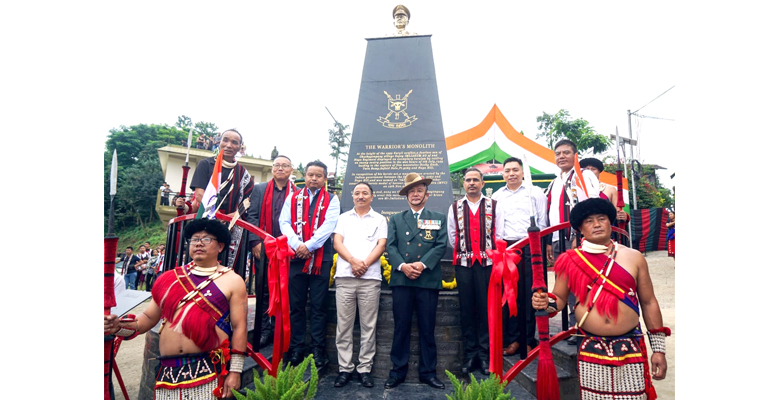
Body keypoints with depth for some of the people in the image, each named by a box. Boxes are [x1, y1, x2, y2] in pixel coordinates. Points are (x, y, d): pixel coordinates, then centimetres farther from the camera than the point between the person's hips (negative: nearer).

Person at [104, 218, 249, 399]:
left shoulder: (232, 281, 0)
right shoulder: (171, 278, 12)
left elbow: (239, 327, -3)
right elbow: (149, 317, 15)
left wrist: (235, 371, -7)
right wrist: (120, 326, -3)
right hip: (168, 372, 4)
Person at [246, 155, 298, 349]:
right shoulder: (259, 189, 11)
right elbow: (252, 216, 5)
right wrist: (255, 242, -6)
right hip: (264, 247, 1)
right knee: (263, 289, 5)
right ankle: (265, 331, 16)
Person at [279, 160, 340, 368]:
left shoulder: (331, 200, 5)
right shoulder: (293, 197, 12)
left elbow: (328, 225, -7)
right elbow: (284, 222, 2)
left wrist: (309, 246, -15)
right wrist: (297, 245, -13)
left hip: (321, 258, -2)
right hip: (296, 257, 2)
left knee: (319, 306, 3)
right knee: (296, 305, 7)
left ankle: (318, 349, 11)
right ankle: (296, 348, 18)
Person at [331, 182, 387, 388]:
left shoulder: (379, 219, 12)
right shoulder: (343, 218, 15)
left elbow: (381, 245, 1)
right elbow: (337, 243, 4)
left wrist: (365, 264, -12)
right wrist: (353, 261, -12)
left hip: (370, 278, -1)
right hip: (344, 277, 1)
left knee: (368, 326, 3)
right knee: (343, 325, 3)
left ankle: (365, 369, 12)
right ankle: (345, 368, 13)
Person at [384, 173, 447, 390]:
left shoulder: (439, 218, 12)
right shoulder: (396, 219, 15)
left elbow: (441, 246, 0)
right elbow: (390, 246, 4)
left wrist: (422, 264, -13)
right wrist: (402, 266, -13)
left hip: (428, 280, -1)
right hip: (401, 279, 1)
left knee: (427, 329, 6)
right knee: (400, 327, 4)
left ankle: (428, 372, 17)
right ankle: (398, 371, 14)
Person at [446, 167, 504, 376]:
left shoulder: (494, 206, 8)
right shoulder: (455, 207, 11)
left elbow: (499, 234, 6)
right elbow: (452, 236, 13)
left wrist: (492, 254, 3)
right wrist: (462, 253, 10)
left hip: (487, 263, -1)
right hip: (463, 263, 1)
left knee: (486, 308, 1)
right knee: (467, 309, 5)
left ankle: (485, 354, 11)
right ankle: (470, 354, 14)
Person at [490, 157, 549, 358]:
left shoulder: (535, 192, 9)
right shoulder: (496, 196, 16)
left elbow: (543, 222, 5)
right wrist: (498, 240, -1)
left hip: (530, 248, -2)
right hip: (505, 248, 2)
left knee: (530, 294, -1)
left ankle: (529, 340, 8)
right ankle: (513, 339, 10)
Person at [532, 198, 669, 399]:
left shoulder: (634, 257, 4)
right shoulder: (570, 260, -1)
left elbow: (649, 303, 8)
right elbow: (559, 299, 7)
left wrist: (659, 349, 7)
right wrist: (546, 302, -17)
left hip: (630, 347, 1)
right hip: (590, 348, -1)